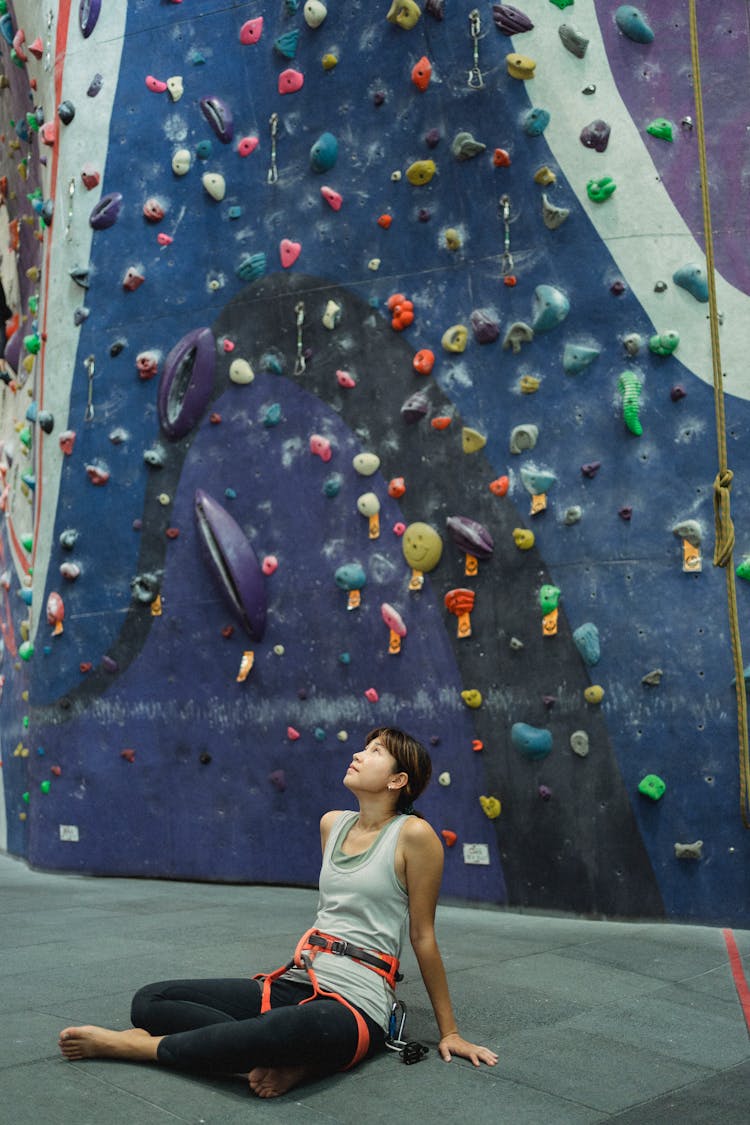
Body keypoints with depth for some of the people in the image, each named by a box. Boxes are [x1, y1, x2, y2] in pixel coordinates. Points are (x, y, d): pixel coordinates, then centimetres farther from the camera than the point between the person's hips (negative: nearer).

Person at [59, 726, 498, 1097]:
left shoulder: (413, 834, -8)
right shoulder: (332, 824, 12)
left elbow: (423, 936, -3)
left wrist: (449, 1032, 2)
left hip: (355, 1004, -7)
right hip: (295, 982, 7)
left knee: (302, 1027, -45)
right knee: (150, 1001, -7)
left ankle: (135, 1045, -25)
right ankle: (287, 1056, -21)